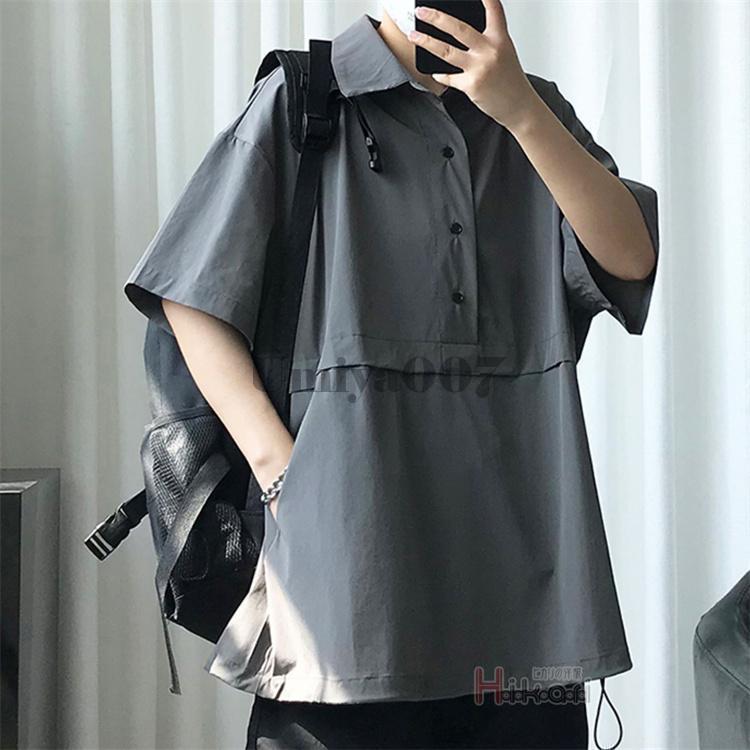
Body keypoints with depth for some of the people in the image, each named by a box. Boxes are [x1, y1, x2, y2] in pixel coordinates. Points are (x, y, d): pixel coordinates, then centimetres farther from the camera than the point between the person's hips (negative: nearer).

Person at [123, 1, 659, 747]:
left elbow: (630, 257, -1)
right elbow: (189, 296, 1)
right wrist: (276, 459, -10)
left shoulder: (534, 111, 14)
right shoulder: (298, 105, 2)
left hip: (518, 551, 4)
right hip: (346, 535, -3)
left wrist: (518, 108, -13)